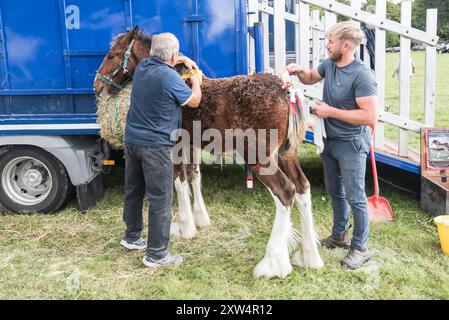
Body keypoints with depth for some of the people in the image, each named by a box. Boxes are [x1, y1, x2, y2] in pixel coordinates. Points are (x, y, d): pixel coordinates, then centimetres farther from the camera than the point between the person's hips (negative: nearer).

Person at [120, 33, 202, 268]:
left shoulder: (142, 66, 5)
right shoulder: (169, 77, -19)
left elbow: (158, 59, 31)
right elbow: (194, 101, -4)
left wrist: (184, 60, 24)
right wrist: (196, 80, 12)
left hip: (132, 140, 9)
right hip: (155, 146, -8)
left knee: (133, 191, 20)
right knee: (160, 199, -1)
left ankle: (132, 237, 36)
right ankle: (156, 254, 5)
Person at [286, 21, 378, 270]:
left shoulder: (362, 75, -24)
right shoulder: (329, 64, 1)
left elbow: (370, 117, -28)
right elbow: (312, 78, 23)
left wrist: (330, 111, -24)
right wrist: (299, 71, -1)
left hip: (351, 144, -9)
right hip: (331, 141, 9)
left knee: (355, 197, 2)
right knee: (335, 191, 21)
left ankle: (360, 248, 17)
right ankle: (339, 235, 39)